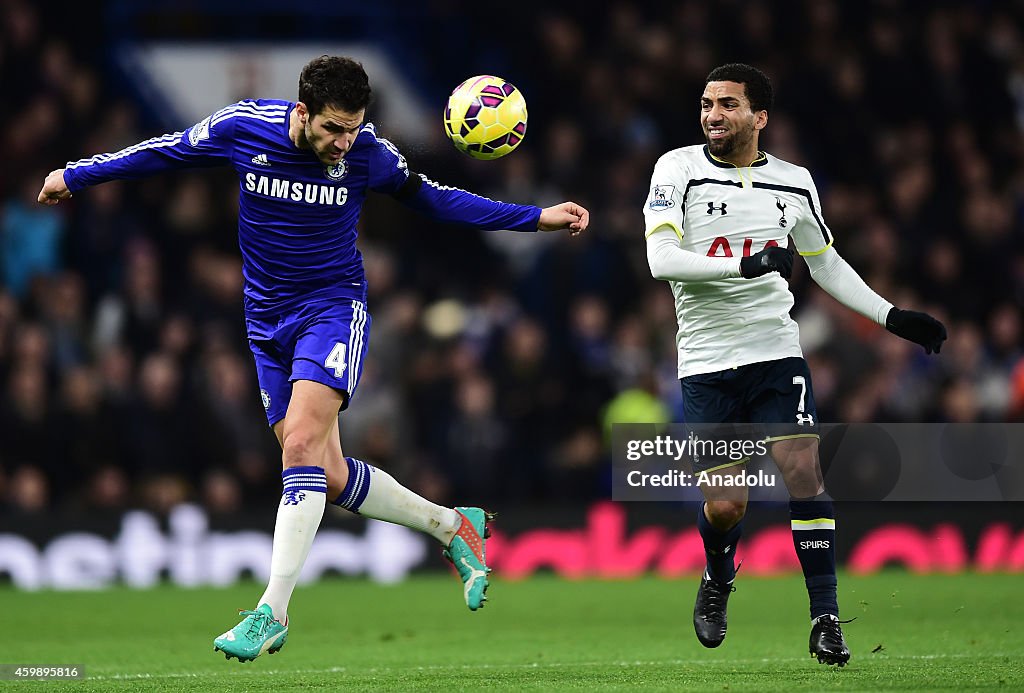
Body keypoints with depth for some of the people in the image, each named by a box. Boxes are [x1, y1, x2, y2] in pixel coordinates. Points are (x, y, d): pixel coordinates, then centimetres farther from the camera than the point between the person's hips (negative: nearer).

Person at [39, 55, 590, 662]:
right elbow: (165, 152, 6)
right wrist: (74, 176, 15)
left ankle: (272, 613, -24)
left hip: (334, 303, -3)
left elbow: (430, 198, 5)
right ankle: (452, 526, 24)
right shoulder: (243, 127, -11)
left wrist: (535, 218, 3)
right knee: (327, 478, 3)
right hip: (269, 319, 3)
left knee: (302, 445, -23)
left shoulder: (368, 151, -12)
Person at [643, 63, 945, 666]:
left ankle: (826, 617, -8)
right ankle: (718, 582, 29)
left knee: (803, 470, -14)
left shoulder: (794, 183, 8)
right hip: (706, 362, -2)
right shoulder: (679, 169, -2)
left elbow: (827, 263, 22)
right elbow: (661, 259, -15)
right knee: (725, 506, -5)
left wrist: (892, 317, 15)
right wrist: (744, 264, -27)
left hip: (776, 353, 2)